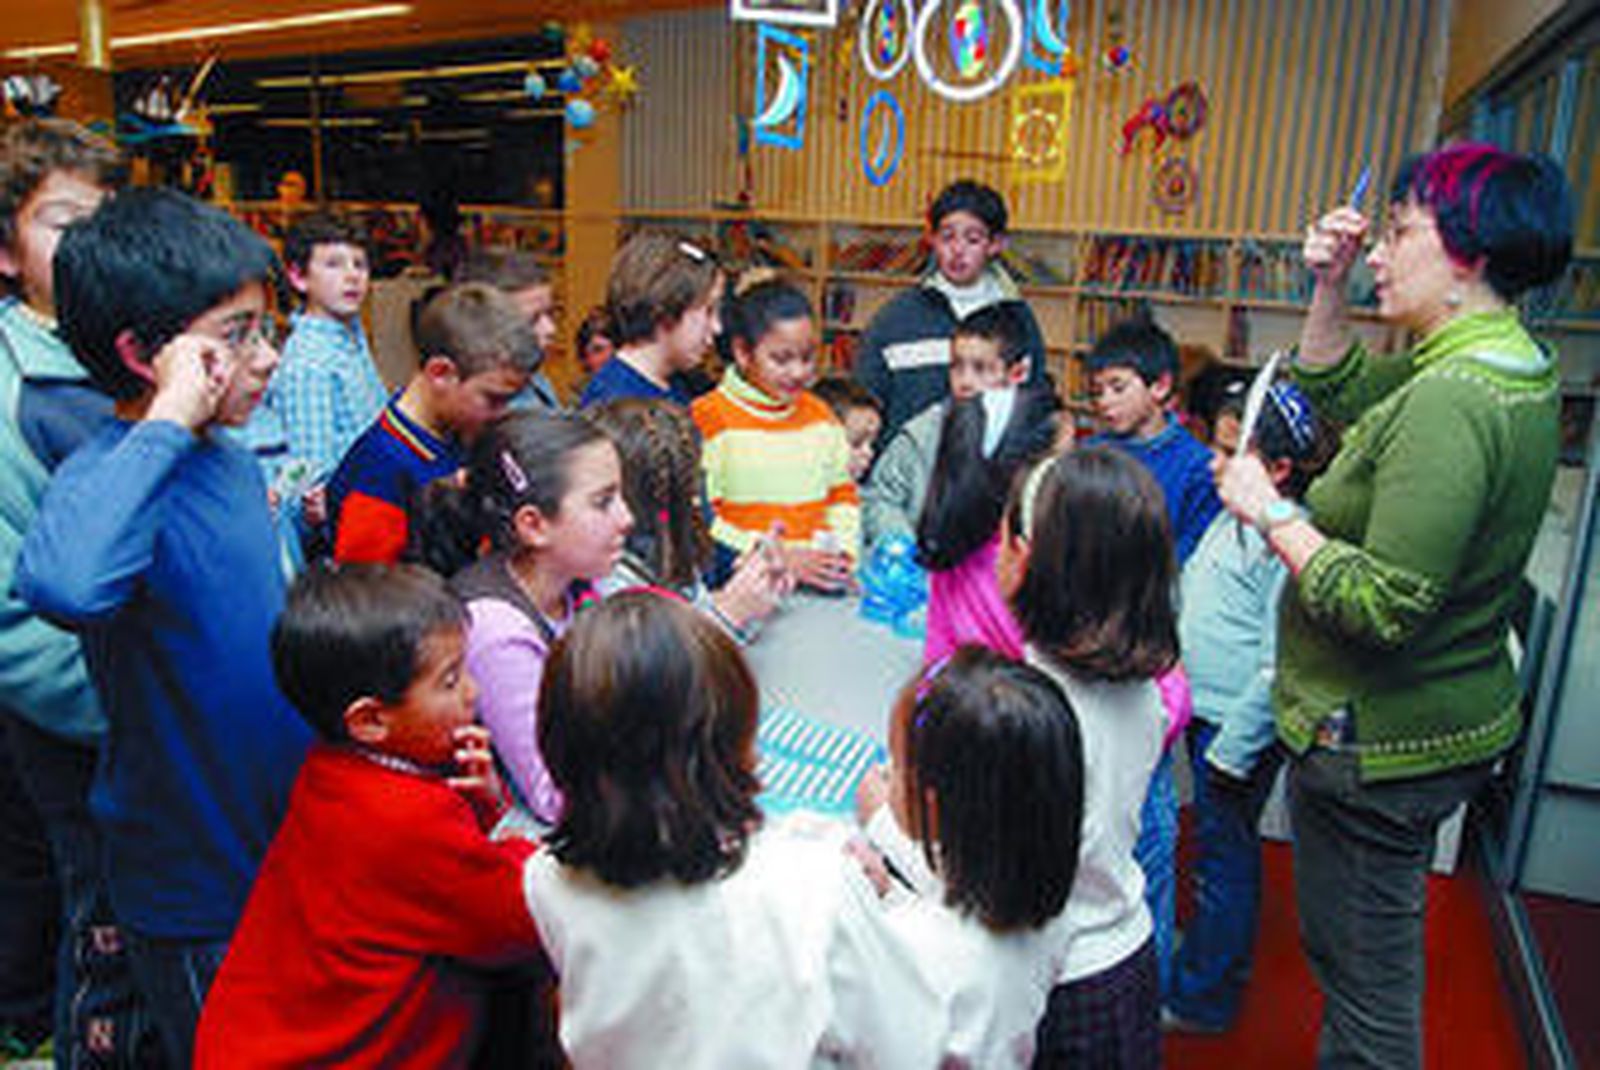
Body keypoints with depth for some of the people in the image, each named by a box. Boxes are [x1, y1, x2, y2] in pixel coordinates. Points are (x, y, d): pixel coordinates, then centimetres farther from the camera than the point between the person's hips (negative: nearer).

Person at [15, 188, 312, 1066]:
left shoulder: (237, 464, 2)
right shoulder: (112, 476, -23)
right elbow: (61, 585, -48)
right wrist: (167, 422, -37)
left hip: (288, 851, 8)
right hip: (195, 899, -7)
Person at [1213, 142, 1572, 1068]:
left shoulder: (1450, 403, -27)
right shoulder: (1513, 364, 5)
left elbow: (1383, 608, -31)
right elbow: (1337, 392, 18)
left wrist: (1272, 513, -21)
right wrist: (1330, 289, 4)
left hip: (1379, 743, -10)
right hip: (1454, 717, 10)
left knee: (1367, 981, 8)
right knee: (1374, 949, 28)